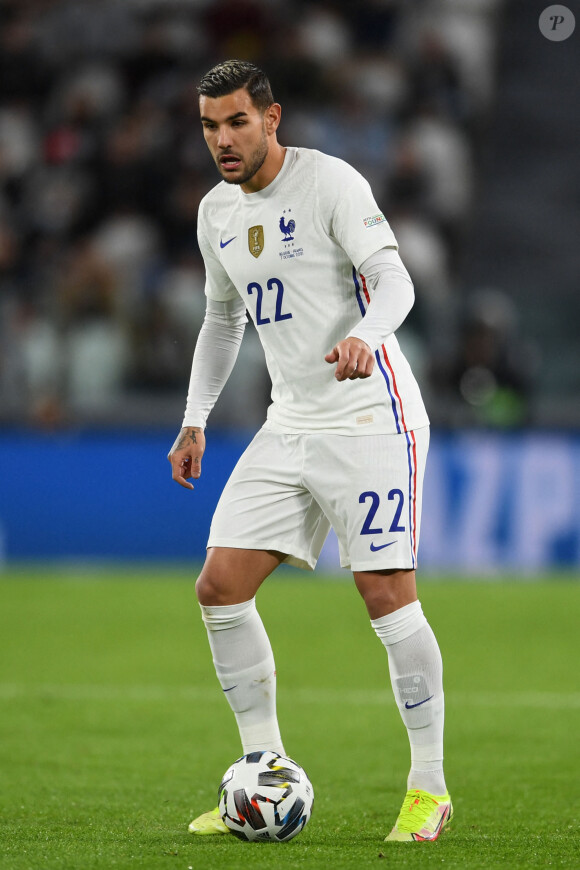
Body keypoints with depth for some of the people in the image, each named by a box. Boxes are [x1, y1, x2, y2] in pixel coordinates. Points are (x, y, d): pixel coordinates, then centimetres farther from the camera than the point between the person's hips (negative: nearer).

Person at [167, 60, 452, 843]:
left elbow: (392, 279, -22)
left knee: (388, 596, -12)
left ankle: (429, 789, 0)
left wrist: (364, 336, -42)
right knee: (220, 587, -1)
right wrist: (195, 420, 17)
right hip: (291, 427, 7)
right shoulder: (217, 213, 11)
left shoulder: (328, 182, -11)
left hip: (371, 419, -7)